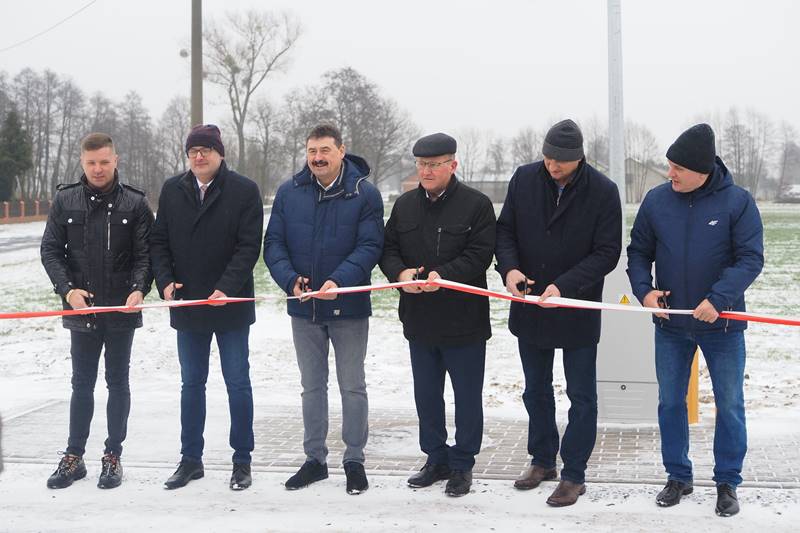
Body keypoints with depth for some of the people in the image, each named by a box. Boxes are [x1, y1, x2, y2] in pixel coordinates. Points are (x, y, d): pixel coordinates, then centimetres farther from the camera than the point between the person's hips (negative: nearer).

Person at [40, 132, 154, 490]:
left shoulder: (135, 203, -2)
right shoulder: (65, 200, 2)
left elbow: (145, 254, -4)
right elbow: (50, 250, 2)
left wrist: (139, 289, -21)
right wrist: (67, 288, -12)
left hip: (122, 310, -1)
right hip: (81, 310, 1)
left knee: (117, 383, 8)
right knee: (82, 384, 10)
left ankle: (113, 457, 18)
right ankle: (73, 458, 19)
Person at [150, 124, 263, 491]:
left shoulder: (244, 191, -6)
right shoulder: (172, 190, 5)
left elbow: (249, 245, -11)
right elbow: (159, 241, 9)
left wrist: (226, 289, -21)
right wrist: (165, 281, -6)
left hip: (230, 304, -4)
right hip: (187, 304, 4)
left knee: (237, 384, 4)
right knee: (191, 384, 12)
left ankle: (242, 460, 15)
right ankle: (191, 459, 23)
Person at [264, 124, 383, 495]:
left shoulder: (364, 193, -8)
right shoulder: (289, 193, 1)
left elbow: (370, 246, -13)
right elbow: (273, 243, 1)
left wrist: (339, 281, -27)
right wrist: (290, 279, -17)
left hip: (349, 308, -3)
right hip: (304, 308, 3)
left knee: (352, 387, 6)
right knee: (312, 386, 14)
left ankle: (354, 460, 19)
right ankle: (315, 459, 26)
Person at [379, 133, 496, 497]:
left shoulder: (476, 204, -8)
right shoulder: (405, 205, 8)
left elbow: (480, 254, -15)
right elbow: (388, 249, 8)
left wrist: (444, 275, -27)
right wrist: (400, 273, -13)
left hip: (463, 320, -5)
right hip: (419, 318, 5)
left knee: (467, 396, 6)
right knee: (426, 395, 15)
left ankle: (462, 464, 19)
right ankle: (436, 459, 30)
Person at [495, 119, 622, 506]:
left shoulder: (603, 192, -14)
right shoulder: (524, 178, -4)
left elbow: (607, 252, -14)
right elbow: (505, 229, 3)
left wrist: (564, 286, -25)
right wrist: (509, 268, -17)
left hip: (577, 309, -4)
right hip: (529, 305, 4)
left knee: (581, 396, 5)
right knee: (536, 390, 18)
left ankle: (574, 474, 16)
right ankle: (542, 460, 35)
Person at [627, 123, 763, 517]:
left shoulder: (737, 201, -11)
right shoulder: (656, 200, -3)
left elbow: (751, 259, -14)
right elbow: (638, 252, 6)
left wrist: (718, 298, -25)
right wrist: (643, 289, -12)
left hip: (721, 324, -3)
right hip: (670, 324, 3)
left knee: (730, 406, 6)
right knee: (670, 403, 11)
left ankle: (727, 482, 22)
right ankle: (678, 476, 26)